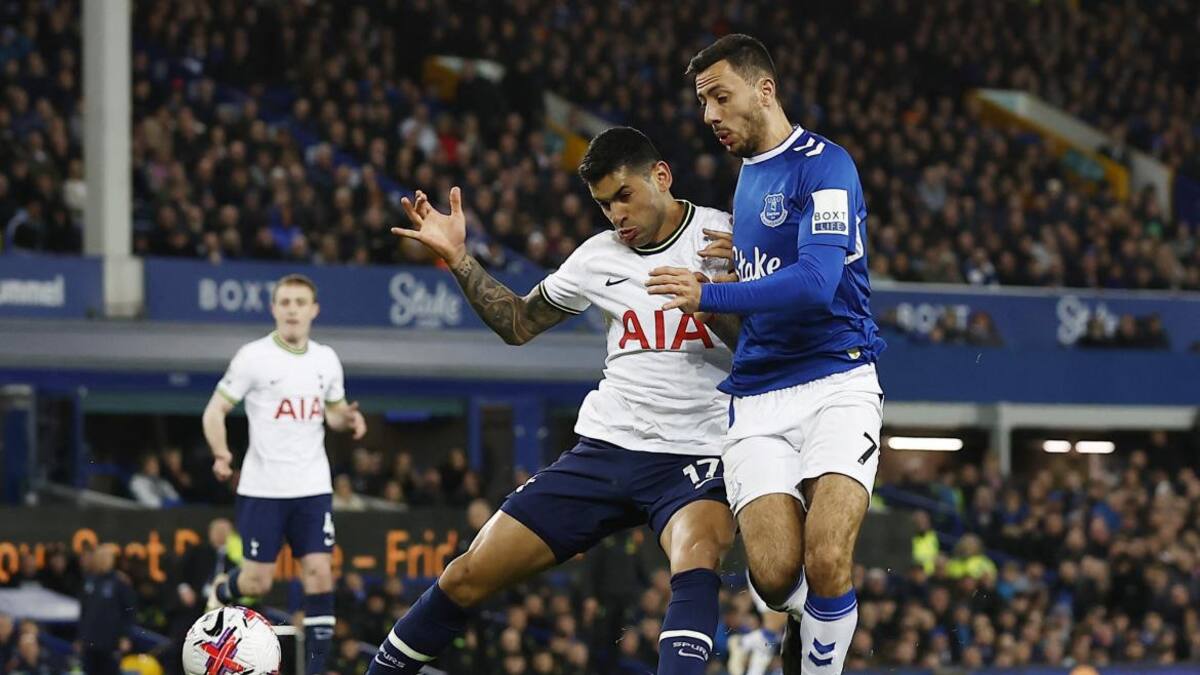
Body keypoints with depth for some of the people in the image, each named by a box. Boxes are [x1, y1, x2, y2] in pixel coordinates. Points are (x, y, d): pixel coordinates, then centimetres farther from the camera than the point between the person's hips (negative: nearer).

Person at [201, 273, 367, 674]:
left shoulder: (326, 360, 7)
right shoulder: (253, 356, -6)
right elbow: (215, 410, -5)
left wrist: (347, 420, -3)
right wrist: (221, 454, -22)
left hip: (313, 487, 3)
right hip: (263, 487, -3)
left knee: (319, 575, -7)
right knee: (258, 582, -1)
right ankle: (222, 592, 35)